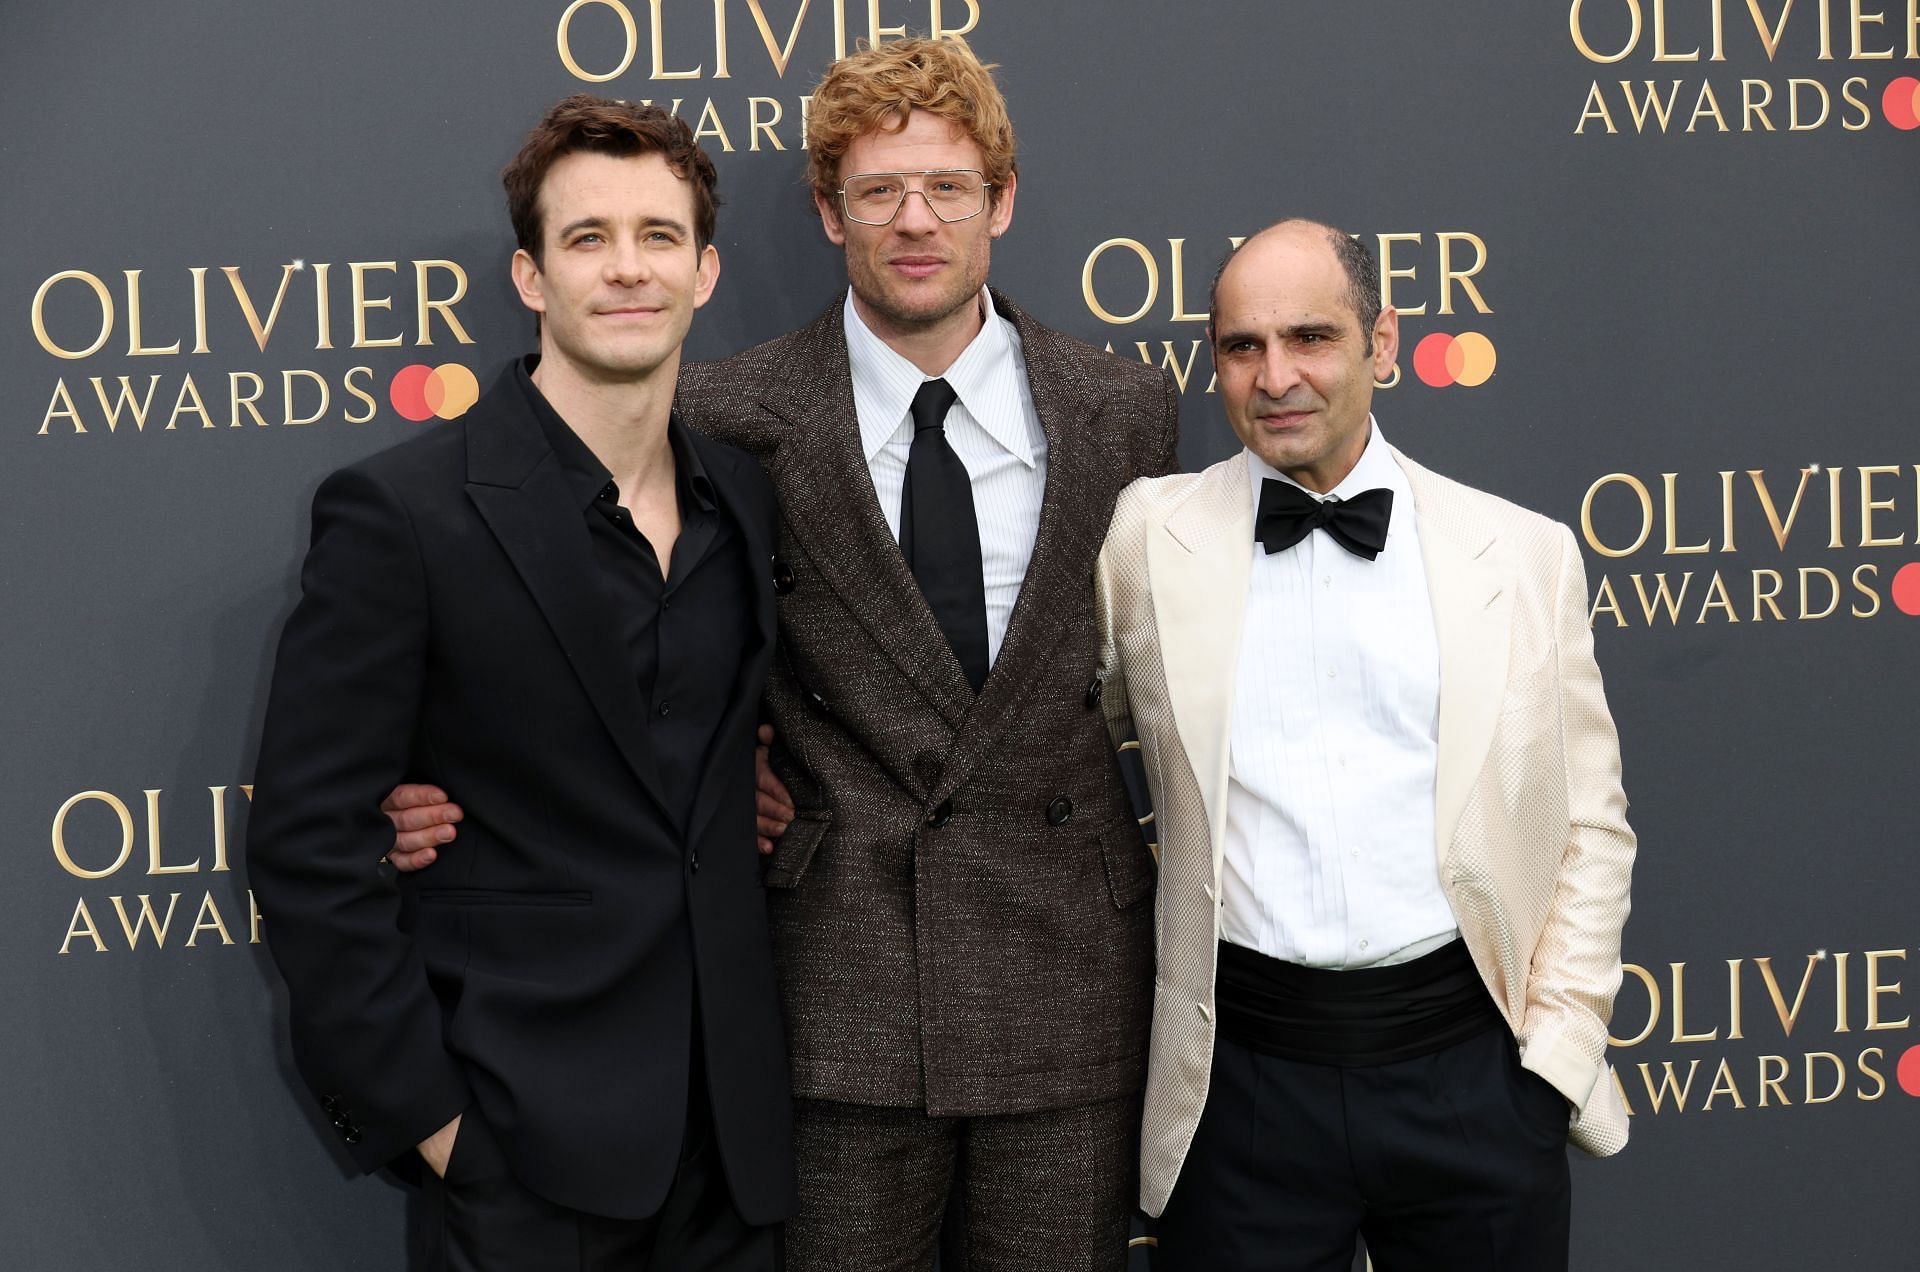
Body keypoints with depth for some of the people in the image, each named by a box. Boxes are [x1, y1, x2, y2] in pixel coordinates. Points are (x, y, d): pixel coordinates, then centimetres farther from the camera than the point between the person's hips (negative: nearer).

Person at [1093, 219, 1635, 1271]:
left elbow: (1591, 825, 7)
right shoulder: (1149, 538, 4)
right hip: (1242, 1075, 0)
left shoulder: (1526, 555, 5)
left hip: (1473, 1065, 1)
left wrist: (1560, 1041, 0)